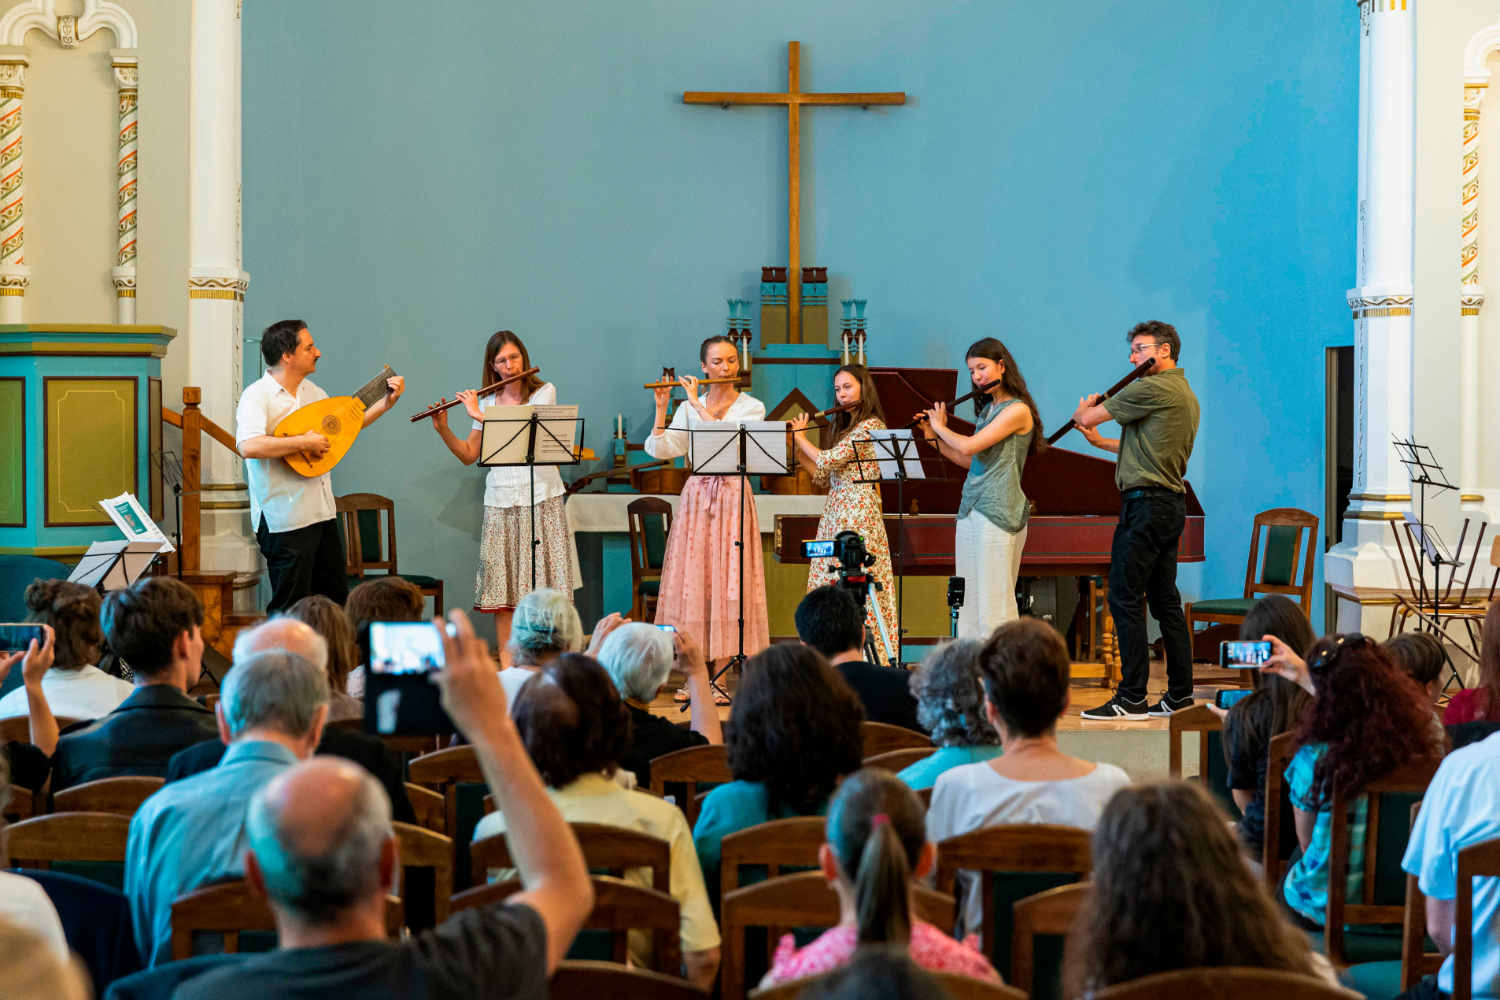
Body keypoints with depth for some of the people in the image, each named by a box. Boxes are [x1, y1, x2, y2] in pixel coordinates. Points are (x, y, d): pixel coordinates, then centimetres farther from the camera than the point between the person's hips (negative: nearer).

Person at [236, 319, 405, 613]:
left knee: (336, 602, 14)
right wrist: (304, 442, -26)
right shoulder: (257, 396, -14)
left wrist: (387, 402, 15)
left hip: (322, 512, 9)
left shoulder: (311, 390, 12)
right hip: (286, 520, -9)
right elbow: (248, 445, -31)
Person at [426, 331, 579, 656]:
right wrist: (443, 429, -3)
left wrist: (479, 414, -13)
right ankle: (506, 665, 3)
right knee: (502, 592, -1)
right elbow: (468, 455, 12)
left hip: (541, 497, -3)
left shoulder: (544, 392, 1)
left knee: (546, 587, -4)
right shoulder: (487, 401, 12)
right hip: (501, 500, 3)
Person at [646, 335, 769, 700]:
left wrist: (698, 404, -10)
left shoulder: (752, 407, 4)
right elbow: (661, 450, 0)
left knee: (729, 583, -7)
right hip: (696, 498, 3)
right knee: (691, 581, -1)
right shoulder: (688, 409, 11)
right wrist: (662, 408, -9)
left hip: (733, 498, -3)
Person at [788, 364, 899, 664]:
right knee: (831, 585, 4)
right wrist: (794, 448, 12)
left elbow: (829, 461, -15)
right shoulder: (841, 425, 19)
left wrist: (800, 437, -1)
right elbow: (823, 476, 18)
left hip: (858, 512, -9)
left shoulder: (871, 425, -9)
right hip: (834, 510, 9)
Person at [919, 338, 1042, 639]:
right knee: (968, 600, 6)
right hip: (970, 509, 9)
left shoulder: (1017, 410, -10)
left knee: (994, 601, -9)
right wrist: (933, 437, 15)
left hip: (999, 512, -9)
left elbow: (969, 447, -18)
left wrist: (941, 427, -1)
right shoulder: (987, 408, 18)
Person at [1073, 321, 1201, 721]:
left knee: (1125, 598, -8)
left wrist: (1085, 412, 16)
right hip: (1172, 504, 10)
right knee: (1165, 600, 12)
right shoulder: (1186, 395, 18)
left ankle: (1132, 699, -8)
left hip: (1146, 504, -10)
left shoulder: (1154, 389, -13)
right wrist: (1099, 441, 26)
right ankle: (1180, 692, 13)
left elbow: (1086, 415, -7)